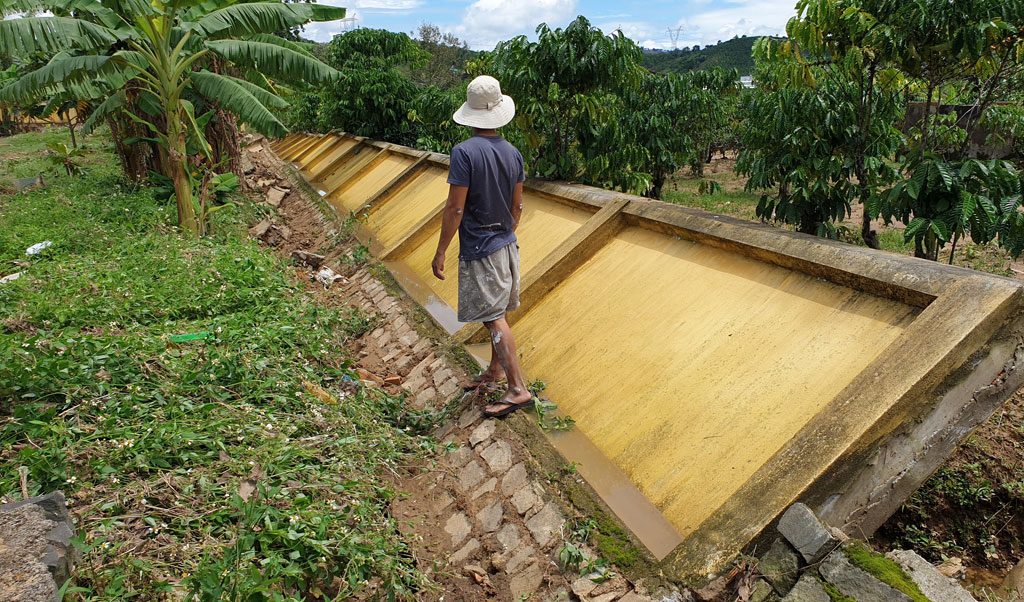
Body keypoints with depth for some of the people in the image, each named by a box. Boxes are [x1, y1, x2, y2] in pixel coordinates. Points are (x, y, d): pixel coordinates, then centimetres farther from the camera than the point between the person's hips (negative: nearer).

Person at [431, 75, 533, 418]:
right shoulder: (513, 153, 3)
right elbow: (517, 206, 11)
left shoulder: (465, 152, -18)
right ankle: (496, 370, 34)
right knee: (497, 312, 19)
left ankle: (518, 389, -3)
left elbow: (455, 208, -18)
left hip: (478, 250, -7)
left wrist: (441, 252, -10)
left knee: (493, 317, -4)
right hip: (506, 245, 8)